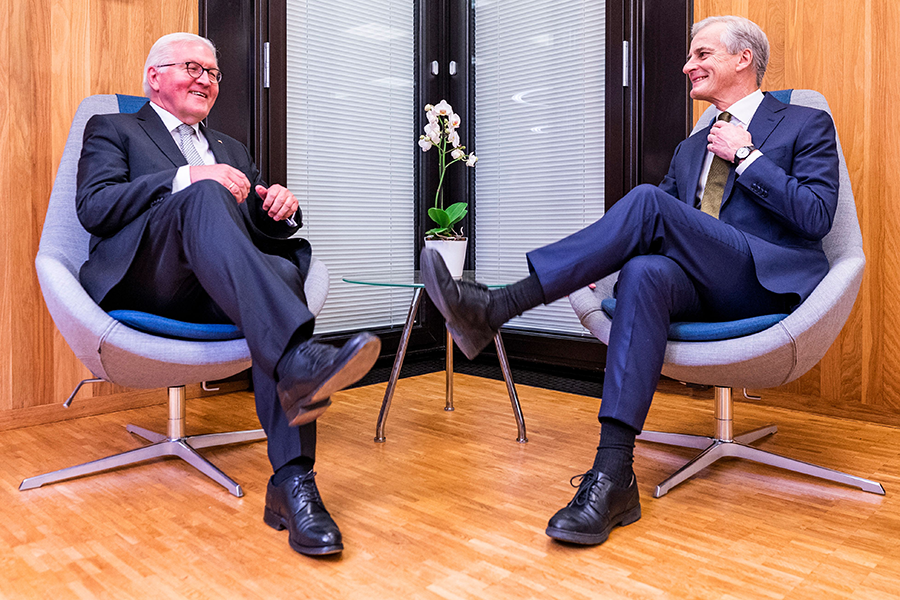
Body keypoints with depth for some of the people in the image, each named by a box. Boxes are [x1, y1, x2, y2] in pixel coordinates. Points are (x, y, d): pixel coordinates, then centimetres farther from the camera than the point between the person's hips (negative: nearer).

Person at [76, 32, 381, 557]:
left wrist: (282, 210, -1)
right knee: (204, 195, -33)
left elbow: (266, 234, 24)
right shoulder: (112, 130, 20)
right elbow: (94, 207, -2)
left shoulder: (232, 150, 33)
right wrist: (185, 178, -15)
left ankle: (293, 482, -39)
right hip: (142, 282, -3)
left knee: (284, 269, -31)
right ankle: (297, 361, -55)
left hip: (220, 292, 4)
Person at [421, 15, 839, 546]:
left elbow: (816, 217, -5)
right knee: (646, 272, -33)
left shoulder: (806, 126, 11)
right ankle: (613, 476, -39)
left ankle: (495, 308, -31)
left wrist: (746, 155, -5)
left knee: (648, 201, -26)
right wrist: (598, 264, 2)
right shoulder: (691, 149, 27)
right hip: (706, 291, 4)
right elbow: (660, 233, 21)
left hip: (771, 281, -4)